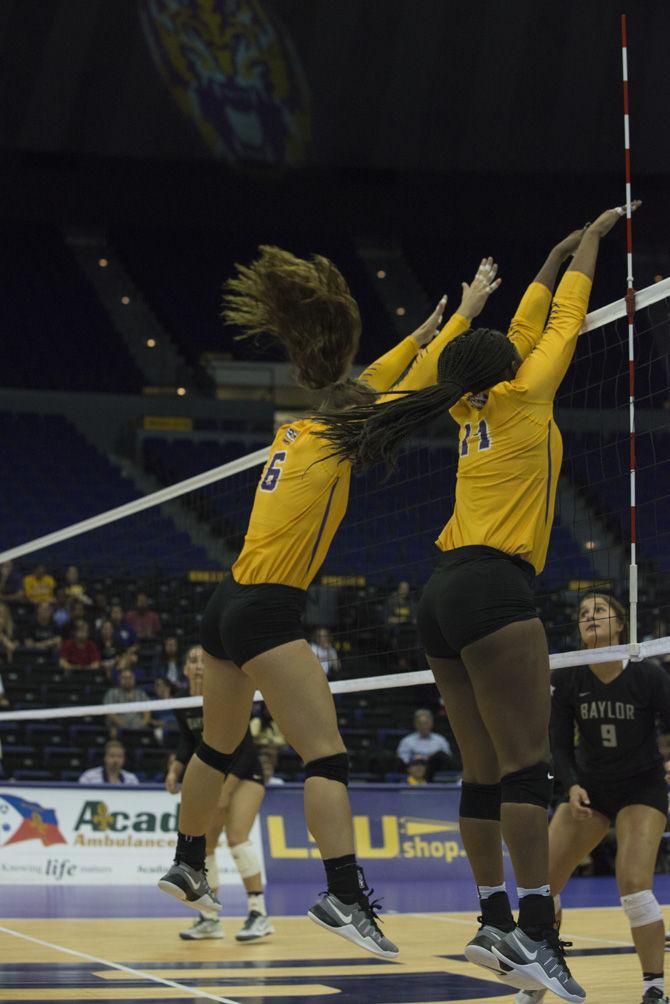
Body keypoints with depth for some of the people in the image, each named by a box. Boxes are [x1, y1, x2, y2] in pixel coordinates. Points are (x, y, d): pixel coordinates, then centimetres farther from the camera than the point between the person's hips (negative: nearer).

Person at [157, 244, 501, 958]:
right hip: (267, 612, -9)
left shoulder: (297, 432, 14)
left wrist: (421, 332, 34)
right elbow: (412, 391, -4)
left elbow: (362, 388, 29)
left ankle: (186, 865, 36)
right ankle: (344, 897, -25)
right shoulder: (332, 443, -6)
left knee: (218, 746, 23)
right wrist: (463, 316, 5)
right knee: (326, 757, -14)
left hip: (228, 607, 9)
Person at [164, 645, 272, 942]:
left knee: (237, 836, -24)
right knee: (201, 846, 4)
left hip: (245, 774, -7)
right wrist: (175, 769, -15)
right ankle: (209, 919, 16)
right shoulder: (183, 708, -5)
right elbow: (188, 744, 5)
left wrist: (225, 791, -25)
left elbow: (244, 748, -22)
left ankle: (259, 914, -24)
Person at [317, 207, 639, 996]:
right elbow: (565, 320, 14)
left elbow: (525, 329, 32)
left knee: (485, 772, 7)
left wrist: (559, 252, 40)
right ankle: (534, 934, -21)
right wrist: (591, 239, 26)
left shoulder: (475, 411, 20)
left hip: (445, 597, 9)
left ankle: (494, 923, 7)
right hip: (493, 586, -9)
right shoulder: (520, 398, 2)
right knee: (526, 765, -14)